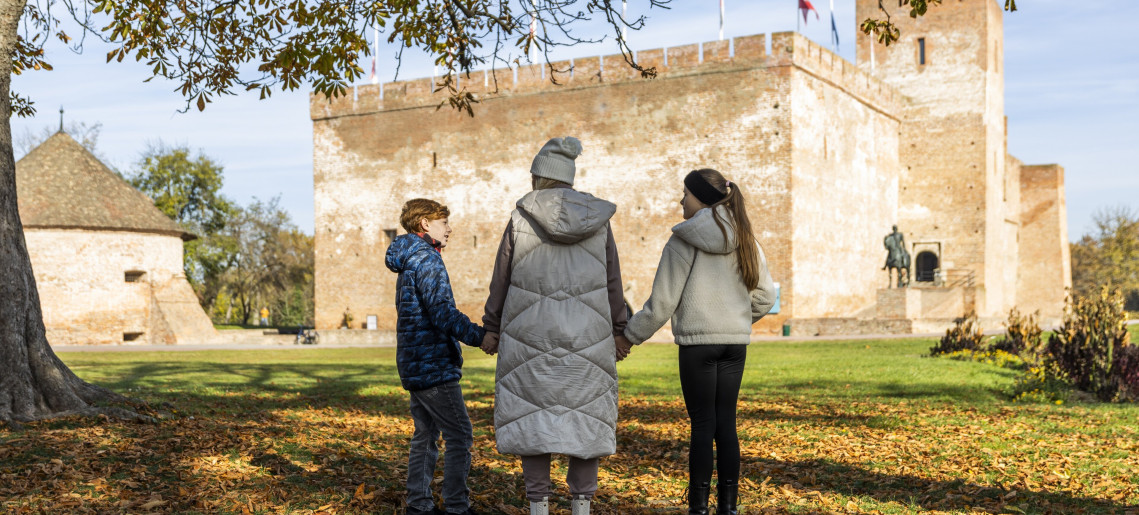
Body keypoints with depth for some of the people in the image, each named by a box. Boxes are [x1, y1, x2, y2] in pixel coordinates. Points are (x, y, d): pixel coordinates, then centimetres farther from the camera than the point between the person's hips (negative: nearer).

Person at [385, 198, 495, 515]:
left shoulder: (407, 264, 18)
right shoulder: (427, 260, -14)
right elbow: (442, 312, -25)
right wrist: (478, 336, -29)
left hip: (413, 366, 10)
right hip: (434, 366, -10)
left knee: (425, 435, 15)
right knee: (459, 437, -5)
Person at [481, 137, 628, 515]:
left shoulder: (522, 218, -4)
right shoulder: (597, 219, 1)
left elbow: (502, 279, 1)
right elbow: (612, 283, 5)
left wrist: (491, 328, 12)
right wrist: (619, 331, 14)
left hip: (532, 334, -1)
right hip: (585, 336, 1)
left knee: (532, 419, 5)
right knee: (584, 418, 8)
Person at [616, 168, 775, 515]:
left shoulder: (682, 242, -9)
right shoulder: (744, 240, 6)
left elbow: (662, 302, -8)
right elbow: (765, 296, 10)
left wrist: (630, 337, 3)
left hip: (698, 343, -4)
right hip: (735, 343, 4)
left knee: (703, 425, 1)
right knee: (726, 422, 9)